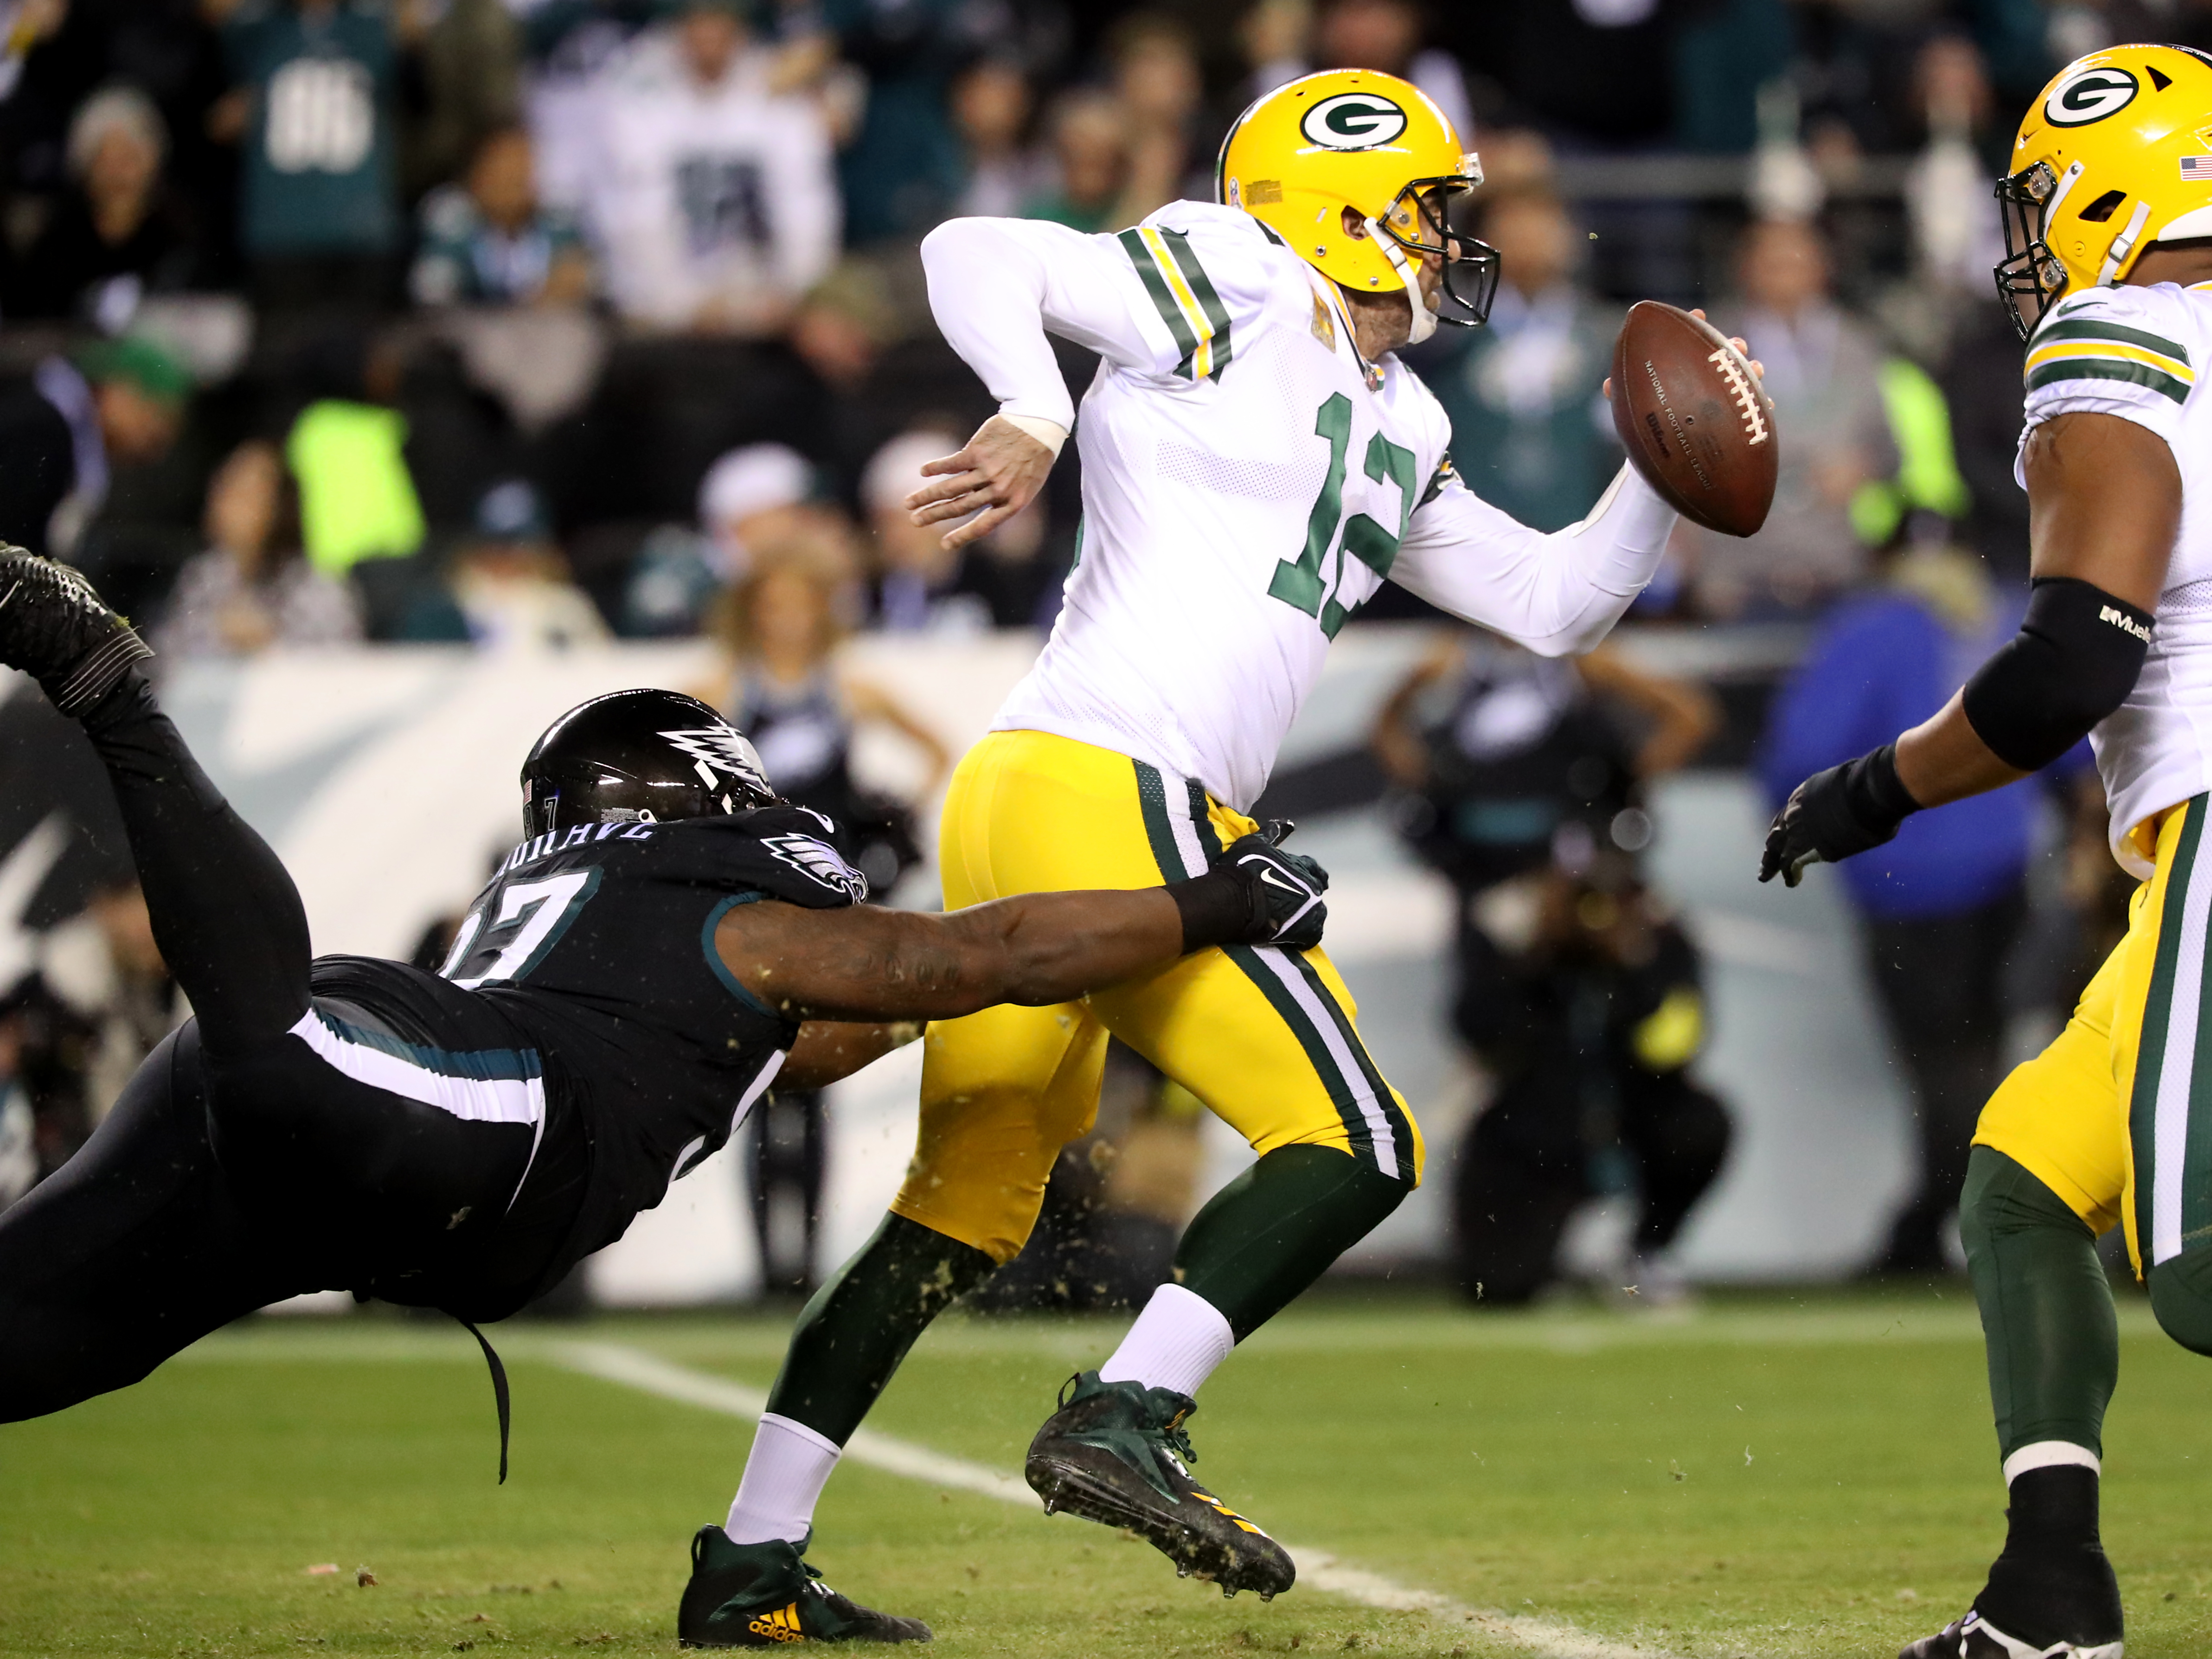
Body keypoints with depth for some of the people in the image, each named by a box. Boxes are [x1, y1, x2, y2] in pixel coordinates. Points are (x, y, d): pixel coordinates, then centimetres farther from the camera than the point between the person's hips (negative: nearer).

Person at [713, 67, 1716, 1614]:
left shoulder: (1393, 433, 23)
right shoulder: (1229, 293, -2)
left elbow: (1553, 602, 28)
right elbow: (977, 254, -9)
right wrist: (1036, 417, -24)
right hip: (1117, 796, -9)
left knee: (971, 1204, 14)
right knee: (1354, 1142, -7)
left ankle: (753, 1556, 16)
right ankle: (1126, 1419, -15)